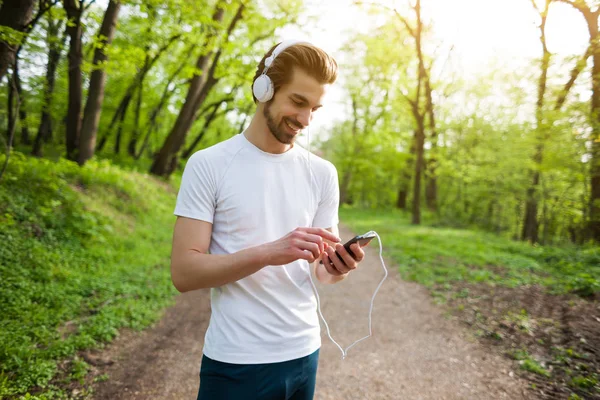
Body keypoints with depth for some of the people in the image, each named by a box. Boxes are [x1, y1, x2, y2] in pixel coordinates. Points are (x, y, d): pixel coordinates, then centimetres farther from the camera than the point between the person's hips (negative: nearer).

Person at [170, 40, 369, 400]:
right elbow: (184, 272, -15)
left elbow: (322, 268, 5)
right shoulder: (208, 165, -11)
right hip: (234, 361, -3)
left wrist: (336, 268, -17)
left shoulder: (323, 173, 0)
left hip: (304, 352, 4)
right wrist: (268, 253, -27)